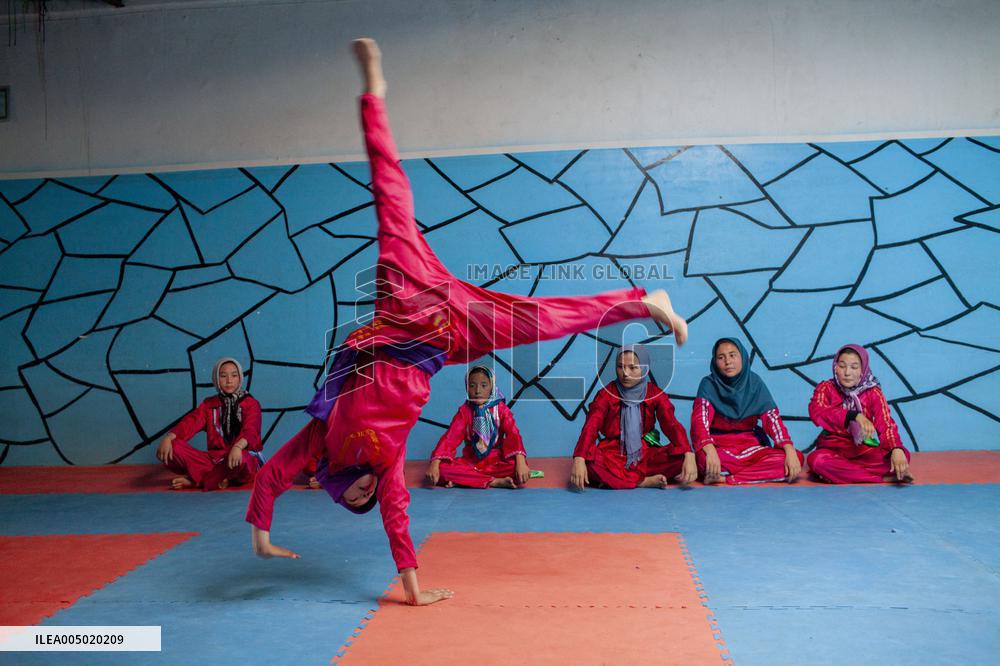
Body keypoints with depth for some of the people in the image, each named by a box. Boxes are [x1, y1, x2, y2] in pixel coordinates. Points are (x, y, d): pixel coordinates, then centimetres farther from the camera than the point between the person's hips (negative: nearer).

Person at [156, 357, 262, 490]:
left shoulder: (251, 404, 0)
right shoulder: (209, 404, 13)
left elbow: (250, 430, -19)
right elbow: (191, 422, -4)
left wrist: (238, 447, -42)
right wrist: (168, 438, -24)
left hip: (245, 458, -3)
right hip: (215, 459, 4)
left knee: (240, 460, -41)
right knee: (172, 448, -16)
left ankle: (195, 481, -16)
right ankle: (218, 477, -22)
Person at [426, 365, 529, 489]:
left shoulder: (501, 408, -4)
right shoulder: (464, 410, 0)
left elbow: (513, 434, -18)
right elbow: (450, 436, -11)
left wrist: (521, 462, -36)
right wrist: (434, 463, -27)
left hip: (497, 461, -1)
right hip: (471, 462, 1)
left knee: (515, 465, -32)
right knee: (442, 467, -27)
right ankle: (495, 482, -29)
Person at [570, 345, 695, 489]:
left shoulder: (655, 394, -1)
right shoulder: (606, 394, -6)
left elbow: (672, 425, -15)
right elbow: (590, 428, -19)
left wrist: (689, 456, -34)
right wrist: (579, 460, -38)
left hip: (646, 455, 2)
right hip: (613, 455, -2)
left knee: (681, 455, -25)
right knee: (589, 457, -34)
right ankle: (644, 482, -27)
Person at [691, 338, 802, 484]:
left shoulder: (754, 382, 1)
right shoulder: (709, 384, -6)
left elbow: (772, 417, -6)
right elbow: (701, 419, -20)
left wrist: (790, 450, -22)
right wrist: (710, 451, -39)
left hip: (750, 446, 4)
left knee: (797, 458, -22)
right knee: (704, 460, -39)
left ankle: (725, 478, -22)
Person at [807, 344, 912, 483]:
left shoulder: (873, 393, -1)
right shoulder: (826, 388, -4)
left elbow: (886, 424, -15)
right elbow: (816, 412, -25)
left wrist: (897, 449, -37)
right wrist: (855, 416, -40)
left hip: (865, 450, 1)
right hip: (834, 449, 0)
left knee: (901, 455, -26)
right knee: (817, 460, -36)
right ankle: (886, 477, -26)